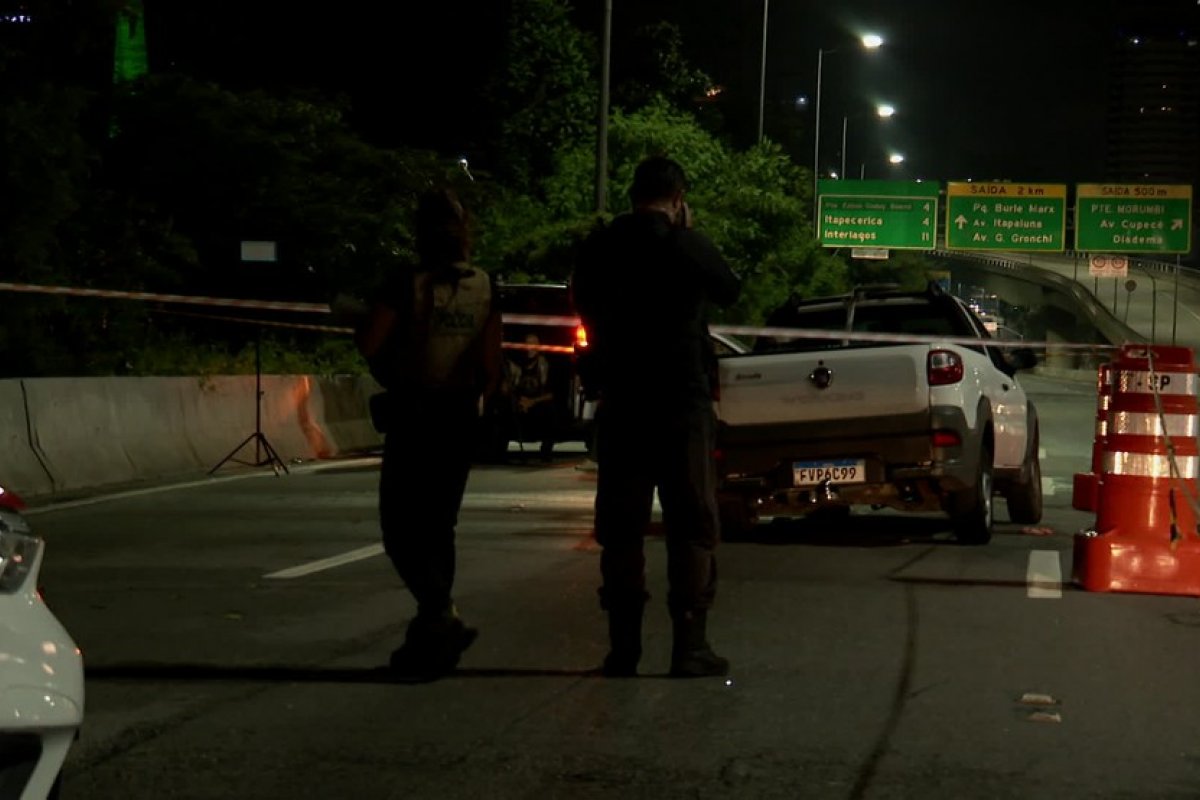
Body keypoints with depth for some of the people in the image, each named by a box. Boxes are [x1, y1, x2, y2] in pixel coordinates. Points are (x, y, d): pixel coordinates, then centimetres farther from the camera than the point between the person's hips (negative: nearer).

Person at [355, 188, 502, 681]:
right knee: (438, 525, 15)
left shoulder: (409, 283, -10)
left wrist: (390, 378, 4)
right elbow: (491, 363, 2)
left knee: (400, 527, 0)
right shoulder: (484, 288, 2)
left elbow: (369, 343, -14)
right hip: (459, 416, 5)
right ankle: (432, 636, 18)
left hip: (412, 414, -5)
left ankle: (441, 614, -18)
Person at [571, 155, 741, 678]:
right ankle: (689, 644, -3)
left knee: (621, 527, 8)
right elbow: (729, 291, 9)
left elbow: (584, 304, 16)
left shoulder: (600, 248, 1)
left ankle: (623, 645, 7)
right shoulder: (688, 247, -8)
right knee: (691, 524, 2)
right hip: (682, 400, -3)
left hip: (620, 404, 3)